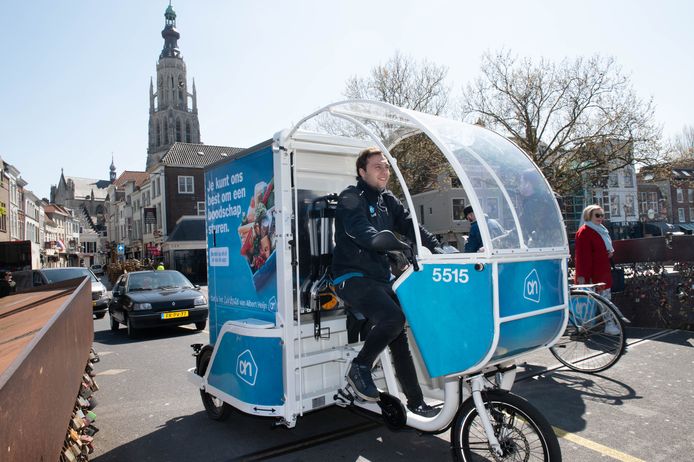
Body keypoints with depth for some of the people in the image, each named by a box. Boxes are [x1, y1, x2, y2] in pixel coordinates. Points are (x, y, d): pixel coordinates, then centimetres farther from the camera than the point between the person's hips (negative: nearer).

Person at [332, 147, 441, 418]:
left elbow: (410, 225, 5)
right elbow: (362, 230, -28)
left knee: (399, 339, 7)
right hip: (352, 278, -7)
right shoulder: (350, 199, -7)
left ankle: (416, 401, 18)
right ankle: (359, 368, -8)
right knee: (393, 317, -29)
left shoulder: (387, 201, 16)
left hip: (380, 279, 7)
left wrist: (436, 248, -13)